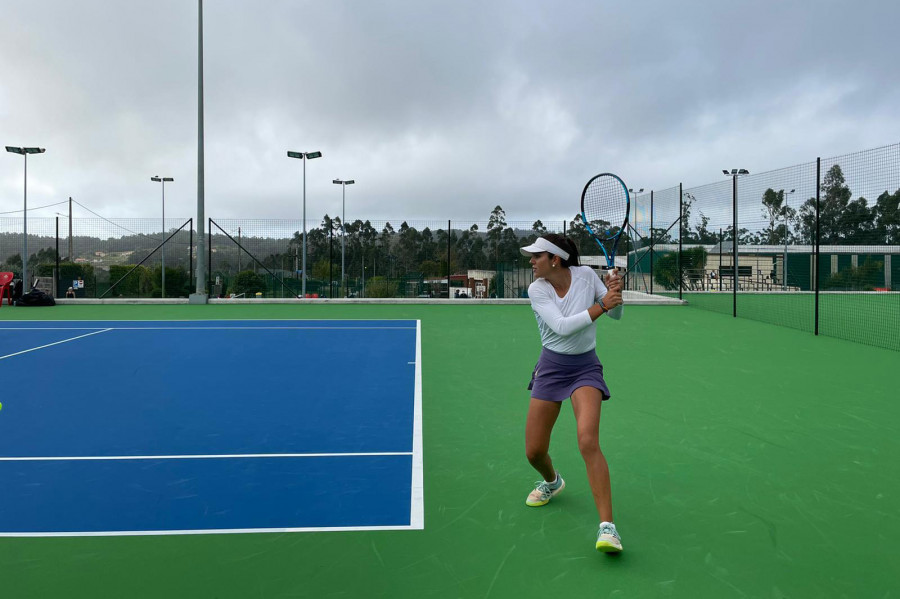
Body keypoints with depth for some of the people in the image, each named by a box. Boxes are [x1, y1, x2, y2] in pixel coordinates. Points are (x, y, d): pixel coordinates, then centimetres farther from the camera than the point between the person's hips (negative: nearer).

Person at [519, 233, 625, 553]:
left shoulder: (586, 274, -7)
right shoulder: (536, 289, -9)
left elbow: (615, 311, 3)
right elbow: (562, 326, -21)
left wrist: (615, 292, -18)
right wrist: (600, 305, -25)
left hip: (585, 368, -1)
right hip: (551, 368, 2)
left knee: (588, 442, -24)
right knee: (534, 451, 4)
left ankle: (607, 526, -18)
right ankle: (552, 481, 42)